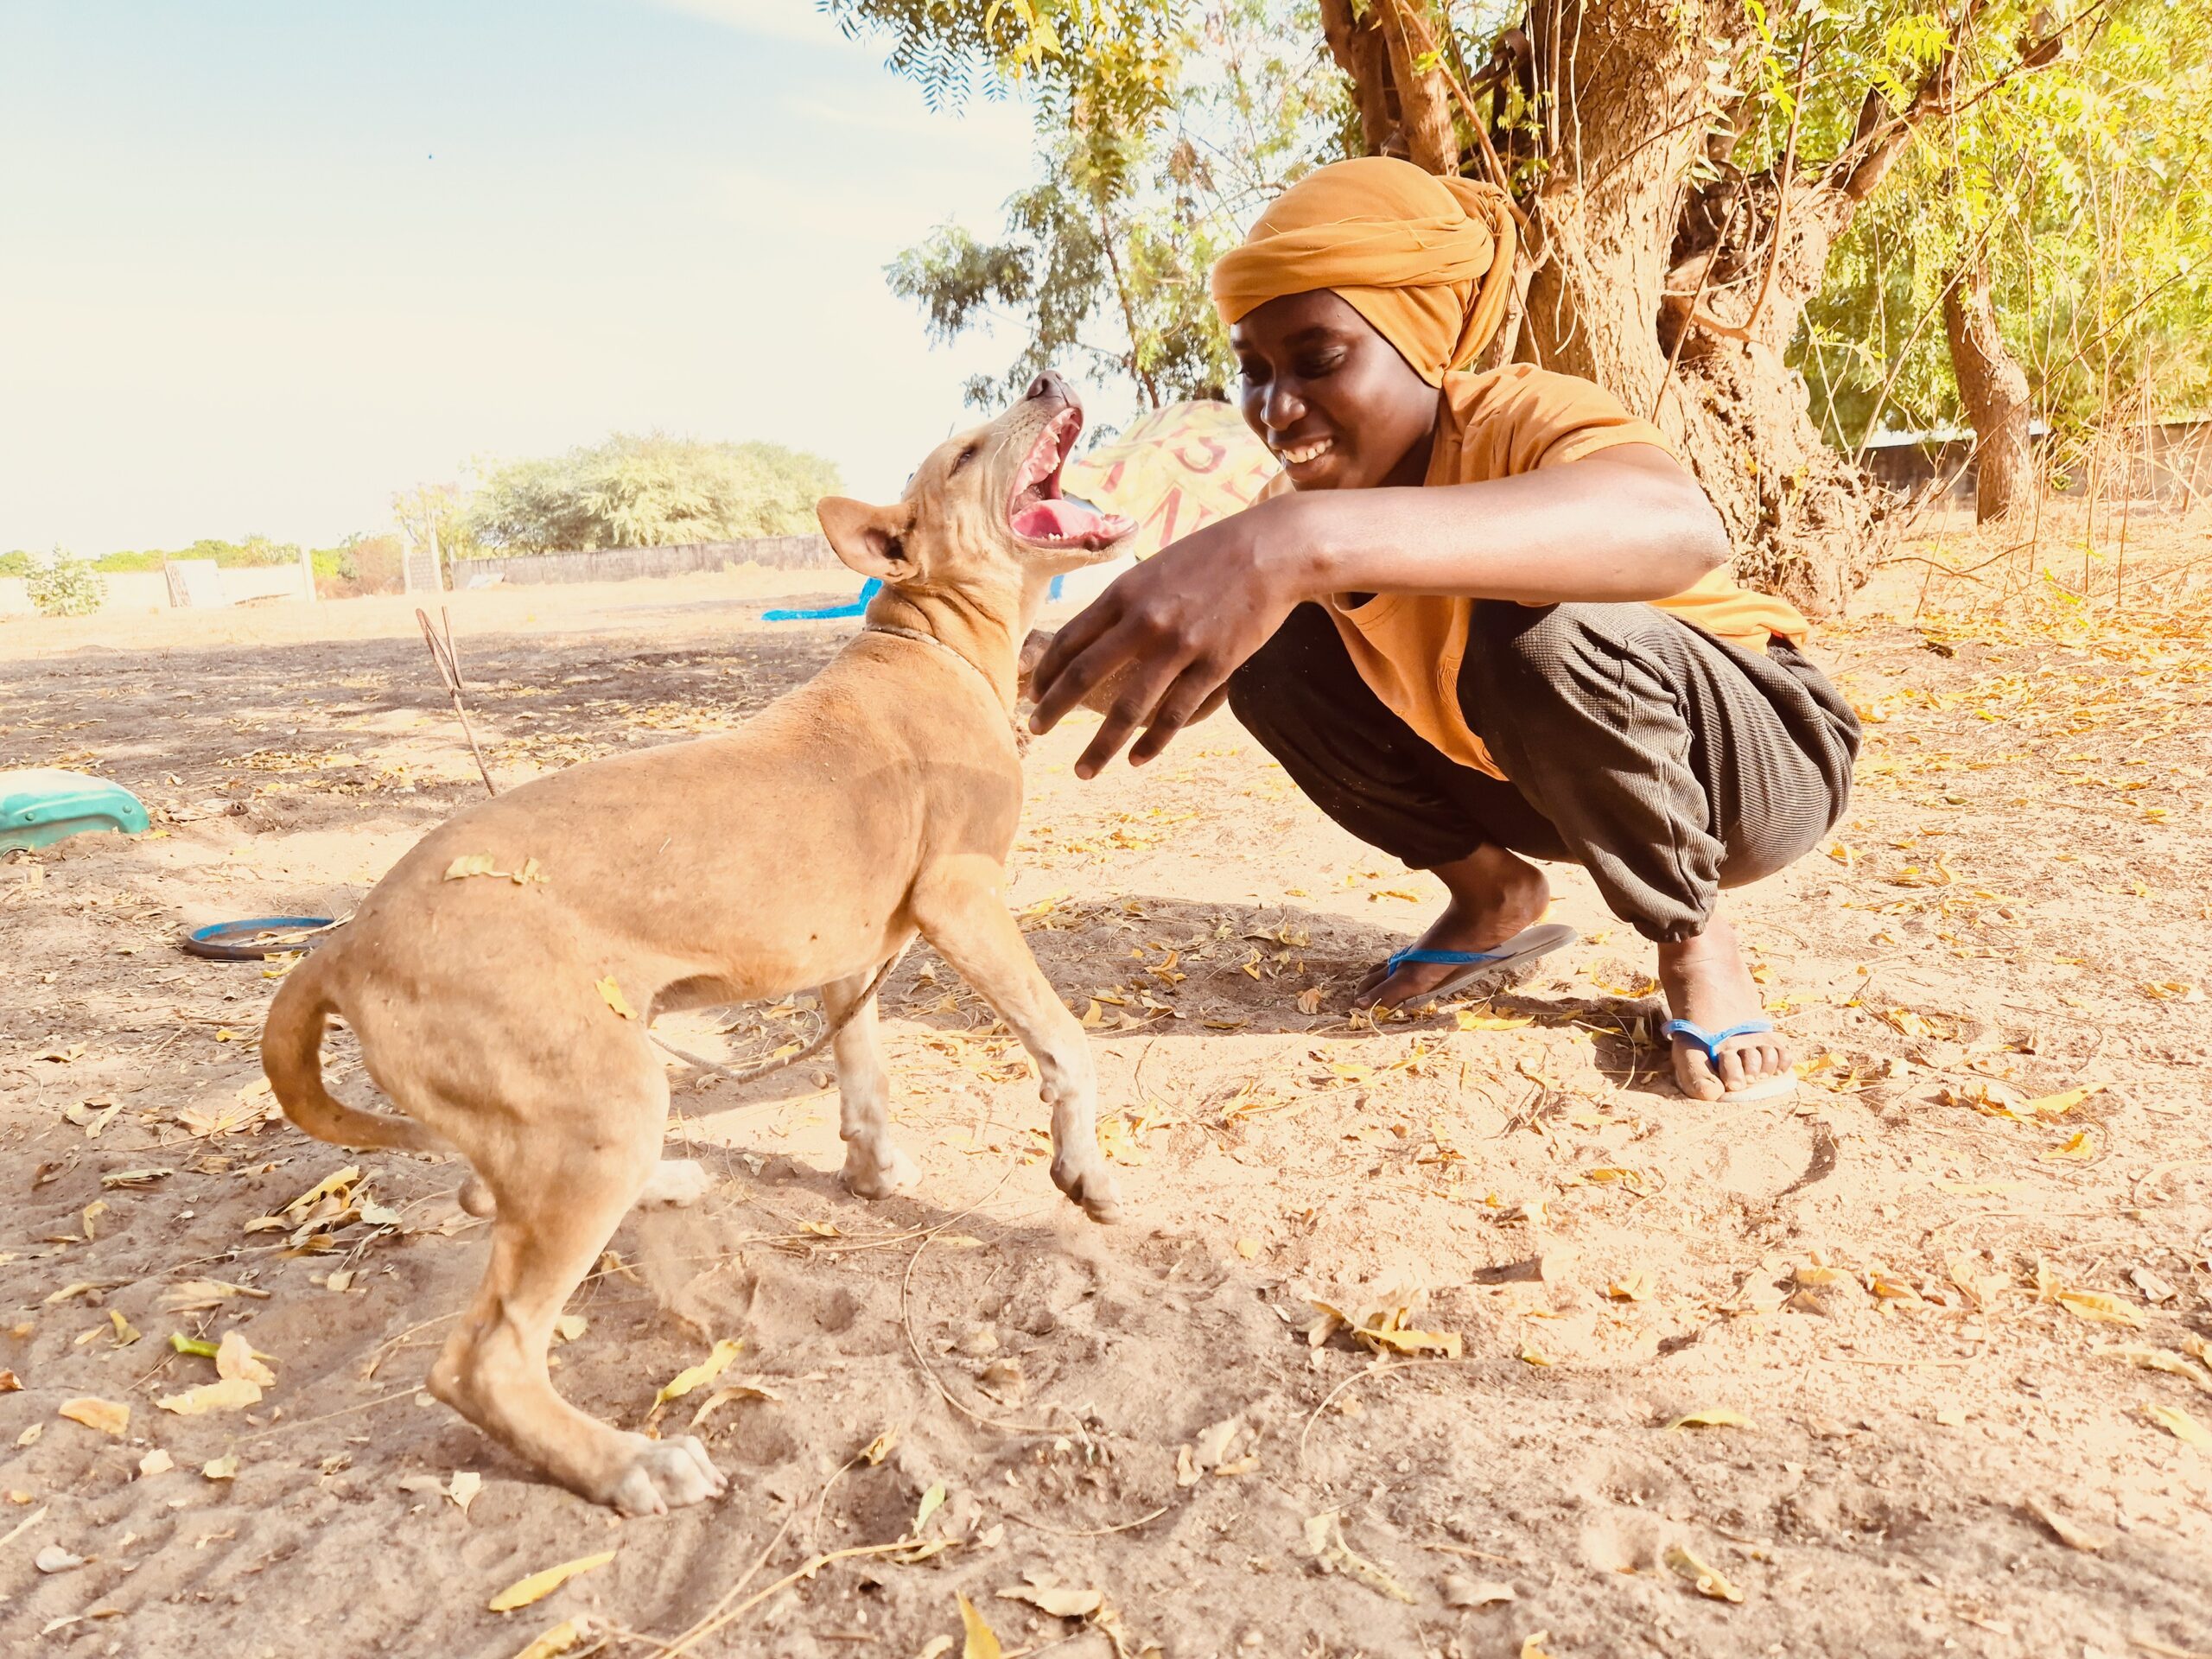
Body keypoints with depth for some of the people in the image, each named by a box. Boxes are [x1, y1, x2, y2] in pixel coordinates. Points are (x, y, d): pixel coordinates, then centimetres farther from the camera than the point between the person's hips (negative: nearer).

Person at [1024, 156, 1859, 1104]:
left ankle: (1692, 940, -10)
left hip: (1758, 757, -6)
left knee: (1539, 626, -37)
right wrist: (1077, 665, -34)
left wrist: (1310, 539, -65)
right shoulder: (1305, 493, -10)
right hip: (1556, 778, 6)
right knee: (1269, 653, -9)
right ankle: (1493, 896, 8)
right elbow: (1184, 686, -12)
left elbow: (1681, 531, -55)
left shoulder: (1522, 420, -30)